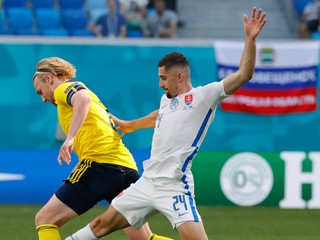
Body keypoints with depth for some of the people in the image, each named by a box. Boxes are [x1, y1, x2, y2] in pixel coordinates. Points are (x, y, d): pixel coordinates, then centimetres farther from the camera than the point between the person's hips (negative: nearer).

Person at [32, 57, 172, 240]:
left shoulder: (64, 88, 5)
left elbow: (83, 98, -19)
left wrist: (70, 138, -28)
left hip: (100, 162, -9)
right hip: (127, 166, 9)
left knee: (45, 220, -4)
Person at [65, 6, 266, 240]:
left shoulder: (204, 96, -4)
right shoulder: (167, 99, 17)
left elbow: (243, 75, -13)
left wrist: (250, 39, -22)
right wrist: (130, 125, 57)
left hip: (174, 186, -8)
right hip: (147, 182, 8)